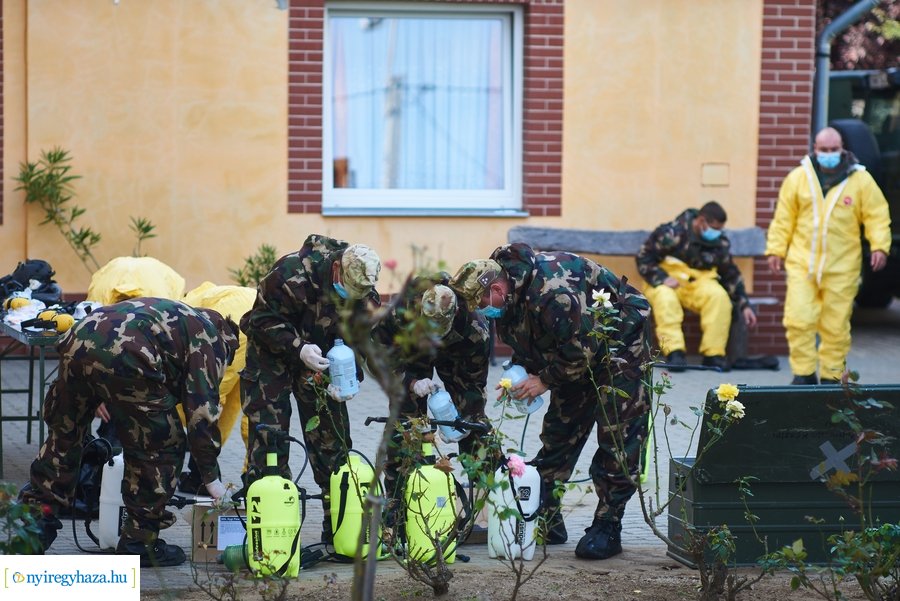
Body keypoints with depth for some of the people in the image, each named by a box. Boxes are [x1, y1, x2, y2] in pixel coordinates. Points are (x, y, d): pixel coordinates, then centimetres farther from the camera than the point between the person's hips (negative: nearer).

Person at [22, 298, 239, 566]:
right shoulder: (211, 340, 17)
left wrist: (98, 397, 24)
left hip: (77, 339, 8)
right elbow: (202, 408, 8)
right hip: (123, 356, -8)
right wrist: (212, 477, 13)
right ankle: (139, 542, 13)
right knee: (161, 446, 8)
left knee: (63, 435, 24)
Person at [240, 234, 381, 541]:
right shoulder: (292, 273, -31)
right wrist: (298, 348, -34)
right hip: (272, 355, -4)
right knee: (268, 438, -9)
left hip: (322, 362, 4)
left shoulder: (366, 296, -15)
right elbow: (262, 319, -22)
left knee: (333, 442, 4)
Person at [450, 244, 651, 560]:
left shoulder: (553, 291, -37)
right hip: (578, 348, 10)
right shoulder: (508, 298, -6)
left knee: (617, 438, -11)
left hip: (620, 341, -9)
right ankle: (547, 520, 14)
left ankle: (607, 528, -7)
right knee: (558, 432, 8)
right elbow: (524, 346, 10)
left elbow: (583, 350, -31)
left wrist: (545, 380, -22)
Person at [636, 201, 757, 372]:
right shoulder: (671, 233, -15)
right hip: (666, 283, -4)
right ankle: (674, 352, -39)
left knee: (720, 296, -27)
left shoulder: (721, 243, 2)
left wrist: (744, 305, 5)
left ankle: (713, 353, -23)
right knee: (665, 298, -38)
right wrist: (662, 279, -22)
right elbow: (643, 258, -10)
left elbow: (732, 275, 13)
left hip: (699, 282, 4)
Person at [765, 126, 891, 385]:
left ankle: (832, 376, 15)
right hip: (802, 264, 1)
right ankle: (804, 373, 5)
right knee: (798, 320, -6)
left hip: (841, 268, -1)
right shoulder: (798, 178, 4)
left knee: (835, 325, 3)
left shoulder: (861, 180, 2)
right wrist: (776, 249, 5)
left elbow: (877, 215, 2)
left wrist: (880, 246, -11)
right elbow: (784, 218, 8)